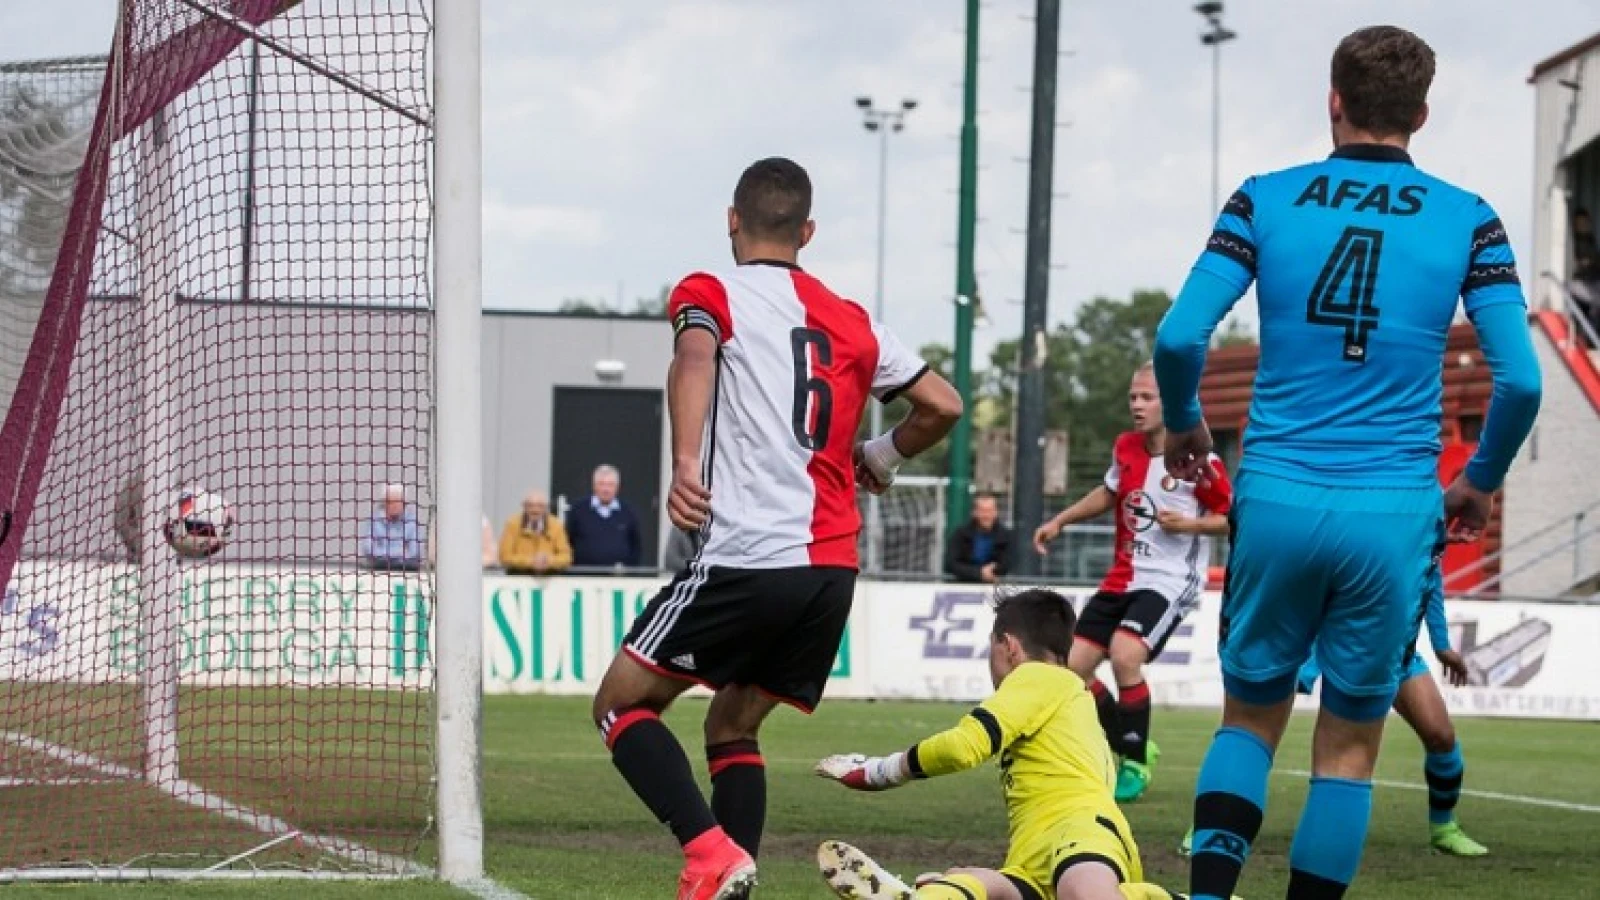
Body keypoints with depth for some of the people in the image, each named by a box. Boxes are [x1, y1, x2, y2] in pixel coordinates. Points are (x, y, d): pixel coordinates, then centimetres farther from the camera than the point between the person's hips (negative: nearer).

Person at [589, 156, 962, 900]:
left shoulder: (709, 294, 4)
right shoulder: (851, 322, 19)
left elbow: (695, 355, -18)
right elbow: (942, 404, 21)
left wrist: (685, 464, -31)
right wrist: (882, 456, 38)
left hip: (746, 555, -6)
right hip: (833, 568, 6)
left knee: (622, 704, 5)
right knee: (733, 728, 20)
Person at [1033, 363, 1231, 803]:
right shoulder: (1125, 448, 5)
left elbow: (1233, 518, -7)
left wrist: (1190, 524, -22)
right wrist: (1059, 521, 21)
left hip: (1171, 581, -7)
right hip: (1122, 578, 7)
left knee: (1124, 656, -28)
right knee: (1074, 666, 2)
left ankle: (1135, 765, -9)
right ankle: (1129, 749, 24)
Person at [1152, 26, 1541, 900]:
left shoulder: (1264, 200, 1)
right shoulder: (1467, 221, 1)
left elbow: (1178, 338, -7)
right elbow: (1519, 379, -4)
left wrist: (1184, 424, 13)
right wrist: (1481, 480, 13)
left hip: (1275, 500, 1)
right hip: (1393, 515, -1)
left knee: (1249, 721, 15)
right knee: (1348, 747, 10)